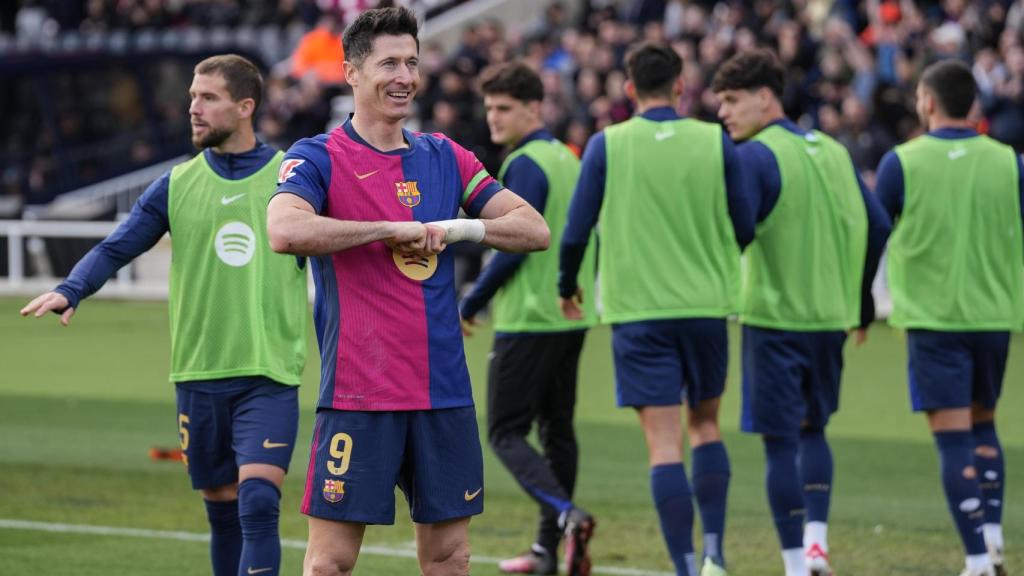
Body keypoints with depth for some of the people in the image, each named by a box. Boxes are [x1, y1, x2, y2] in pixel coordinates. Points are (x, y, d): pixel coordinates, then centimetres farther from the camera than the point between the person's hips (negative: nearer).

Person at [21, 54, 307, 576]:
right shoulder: (177, 185, 6)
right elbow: (114, 248, 1)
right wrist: (70, 291, -15)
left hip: (270, 376, -3)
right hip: (200, 376, 3)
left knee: (258, 503, -17)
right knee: (221, 510, 9)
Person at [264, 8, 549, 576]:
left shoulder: (443, 157, 12)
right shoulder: (318, 158, -4)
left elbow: (534, 229, 11)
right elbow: (286, 230, -24)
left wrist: (460, 228, -7)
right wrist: (393, 229, -18)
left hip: (445, 391, 5)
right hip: (357, 394, -5)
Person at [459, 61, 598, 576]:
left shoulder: (525, 165, -14)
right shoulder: (569, 160, 13)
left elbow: (513, 246, -19)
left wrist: (470, 303, -10)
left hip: (529, 320, -9)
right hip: (572, 317, 9)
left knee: (506, 432, -5)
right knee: (556, 428, 13)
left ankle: (568, 515, -26)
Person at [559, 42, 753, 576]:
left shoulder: (607, 145, -4)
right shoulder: (715, 142, 0)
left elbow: (575, 231, -2)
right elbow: (744, 229, 5)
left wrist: (568, 285, 17)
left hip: (638, 311, -2)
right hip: (706, 306, 2)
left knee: (663, 443, -2)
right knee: (705, 426, 20)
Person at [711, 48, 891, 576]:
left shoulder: (754, 156, -10)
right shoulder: (832, 151, 11)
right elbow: (877, 227, 13)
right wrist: (859, 301, 22)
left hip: (774, 319, -6)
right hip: (831, 317, 6)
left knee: (781, 442, -1)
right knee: (813, 430, 21)